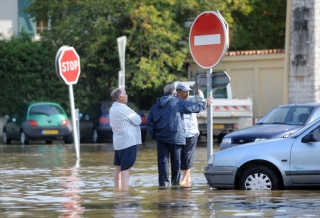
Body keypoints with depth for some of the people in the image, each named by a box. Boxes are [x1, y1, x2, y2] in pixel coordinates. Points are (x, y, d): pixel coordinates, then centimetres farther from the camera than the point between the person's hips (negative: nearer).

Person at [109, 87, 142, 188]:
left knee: (118, 167, 15)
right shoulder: (122, 108, -17)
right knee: (126, 169, -11)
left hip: (117, 142, 9)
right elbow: (137, 120, -12)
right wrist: (137, 116, 8)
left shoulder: (112, 109, 12)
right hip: (128, 142, -9)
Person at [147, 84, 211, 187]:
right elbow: (193, 107, -2)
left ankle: (163, 181, -6)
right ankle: (175, 182, 9)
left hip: (161, 137, 3)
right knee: (176, 160, 5)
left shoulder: (155, 106, 12)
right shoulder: (177, 102, -3)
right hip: (176, 136, -3)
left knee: (162, 159, 2)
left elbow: (149, 122, 10)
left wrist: (153, 135, 12)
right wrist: (204, 104, 14)